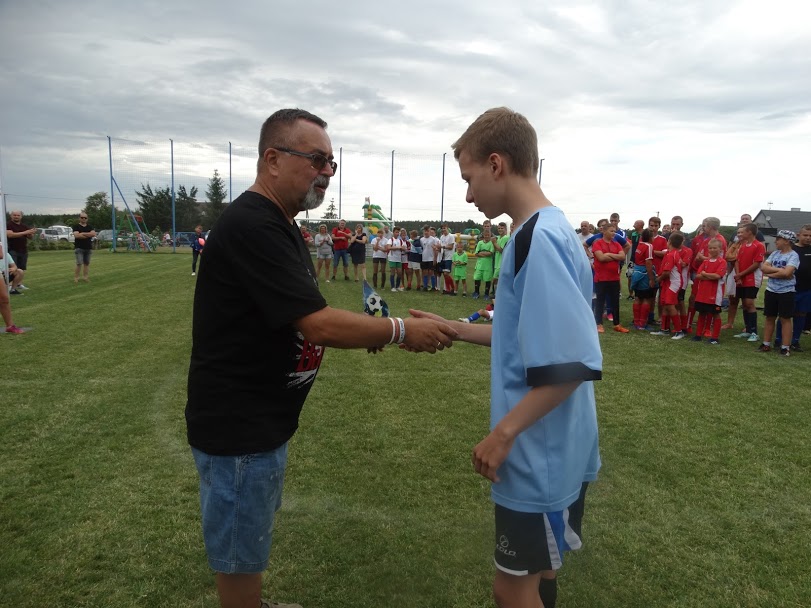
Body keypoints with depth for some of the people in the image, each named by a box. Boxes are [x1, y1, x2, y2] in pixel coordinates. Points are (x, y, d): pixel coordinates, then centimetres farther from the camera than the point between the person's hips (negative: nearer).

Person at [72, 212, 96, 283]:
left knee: (87, 263, 6)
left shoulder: (90, 227, 13)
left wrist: (83, 233, -13)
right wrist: (88, 235, -10)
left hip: (88, 248, 4)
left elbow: (93, 234, -6)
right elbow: (76, 235, -17)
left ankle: (85, 277, 12)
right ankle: (75, 277, -1)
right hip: (79, 248, -4)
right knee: (79, 264, -11)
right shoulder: (76, 226, 1)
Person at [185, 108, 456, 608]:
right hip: (237, 425, -10)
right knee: (240, 555, 11)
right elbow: (319, 325, -28)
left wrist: (368, 331, -3)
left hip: (264, 419, 10)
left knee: (252, 544, 27)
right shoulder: (252, 225, -24)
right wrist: (402, 330, -16)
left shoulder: (277, 225, 11)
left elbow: (304, 321, 13)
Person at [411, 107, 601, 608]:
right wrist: (454, 328, 12)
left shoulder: (538, 239, -23)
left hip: (541, 454, -9)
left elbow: (573, 363, -27)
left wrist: (503, 434, -20)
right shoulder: (548, 232, 8)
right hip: (548, 450, 9)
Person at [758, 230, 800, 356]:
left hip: (786, 292, -6)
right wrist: (779, 270, -14)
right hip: (771, 290, 6)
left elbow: (786, 273, -23)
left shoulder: (793, 255, -11)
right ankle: (766, 344, 19)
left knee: (785, 319, 1)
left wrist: (771, 274, -10)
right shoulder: (774, 253, 7)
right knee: (769, 317, 11)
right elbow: (764, 268, -2)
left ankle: (785, 347, 6)